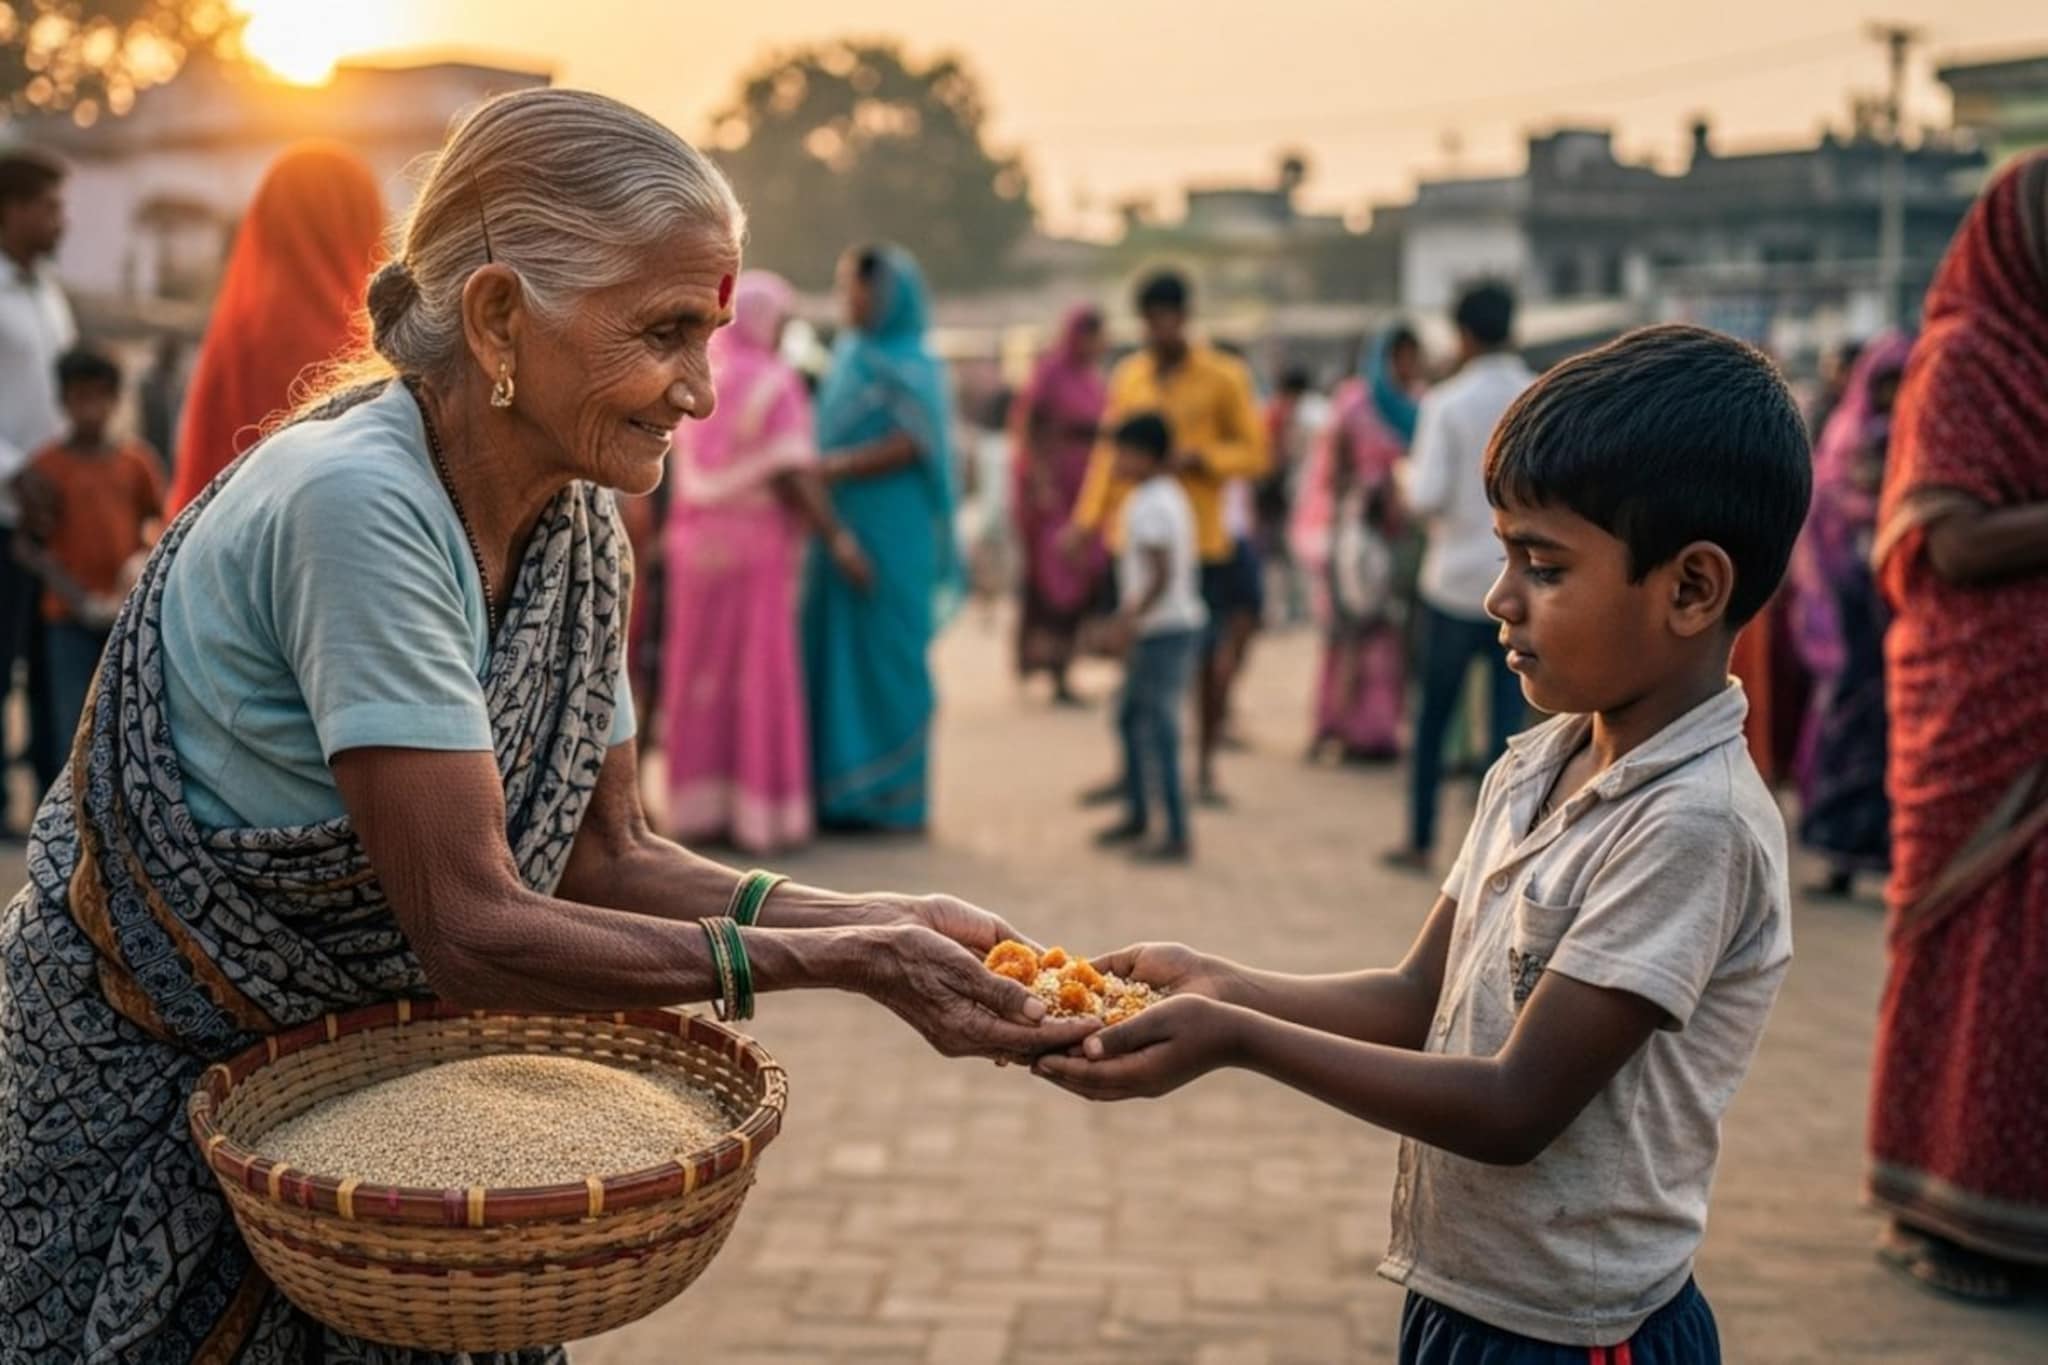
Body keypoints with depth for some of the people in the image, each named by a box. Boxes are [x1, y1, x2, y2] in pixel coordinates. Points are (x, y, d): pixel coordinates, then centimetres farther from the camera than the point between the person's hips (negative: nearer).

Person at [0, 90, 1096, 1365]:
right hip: (149, 1081, -6)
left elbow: (607, 859, -2)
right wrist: (848, 965, -30)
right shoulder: (353, 505, -30)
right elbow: (471, 928, -31)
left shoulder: (577, 527, -6)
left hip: (355, 1069, 6)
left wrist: (889, 920, -14)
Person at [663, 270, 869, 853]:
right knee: (759, 675, -2)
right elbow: (792, 474, -16)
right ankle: (759, 811, -1)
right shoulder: (773, 383, -11)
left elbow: (683, 467, 10)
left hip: (696, 543, 6)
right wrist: (836, 537, -12)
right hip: (755, 545, -6)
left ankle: (698, 807, 13)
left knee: (699, 673, 10)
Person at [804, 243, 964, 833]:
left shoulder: (913, 365, -5)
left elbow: (908, 444, -15)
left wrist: (834, 467, -22)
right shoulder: (848, 353, 16)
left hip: (890, 534, -7)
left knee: (884, 650, -4)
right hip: (840, 528, 7)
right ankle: (837, 789, 11)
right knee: (832, 650, 5)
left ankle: (891, 795, 3)